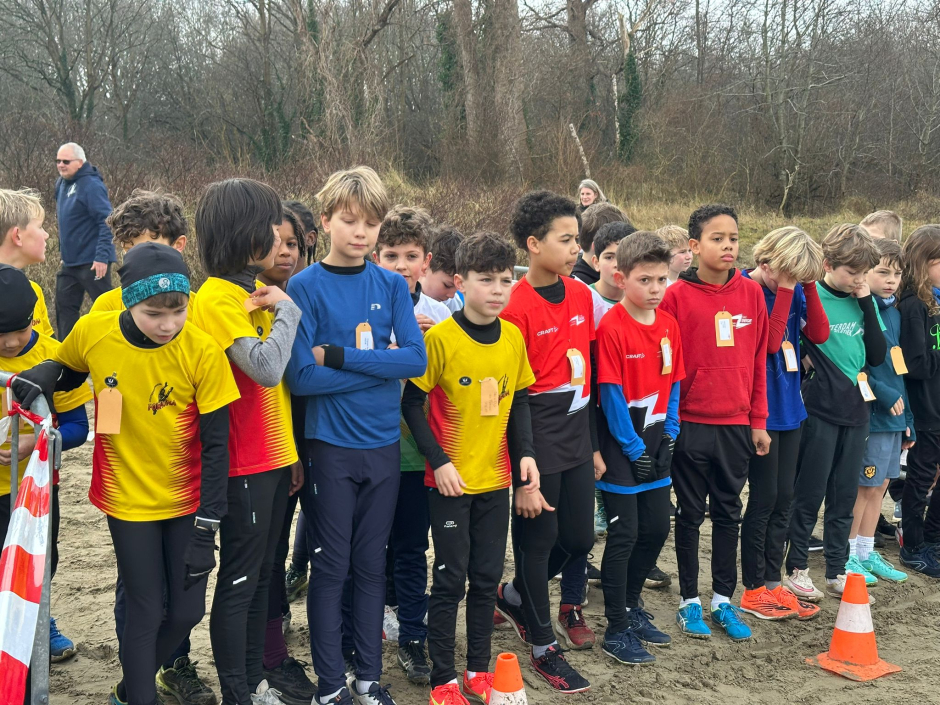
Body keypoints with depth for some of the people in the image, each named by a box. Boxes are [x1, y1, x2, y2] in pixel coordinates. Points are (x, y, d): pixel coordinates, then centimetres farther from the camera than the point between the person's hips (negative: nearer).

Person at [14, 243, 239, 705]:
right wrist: (45, 375, -14)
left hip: (187, 501, 1)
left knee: (186, 611, 9)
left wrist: (206, 528, -12)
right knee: (146, 612, 3)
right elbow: (67, 371, 11)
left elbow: (215, 445, -12)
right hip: (128, 499, 0)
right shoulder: (92, 333, -13)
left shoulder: (202, 352, -17)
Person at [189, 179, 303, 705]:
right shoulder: (218, 297, -15)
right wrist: (287, 310, -15)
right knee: (239, 580, 2)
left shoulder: (259, 290, 12)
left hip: (274, 457, 8)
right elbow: (266, 368, -28)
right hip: (245, 463, -8)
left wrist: (292, 451, 16)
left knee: (262, 573, 16)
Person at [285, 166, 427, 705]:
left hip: (384, 444, 3)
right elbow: (302, 377, -15)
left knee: (372, 564, 13)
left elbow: (416, 359, -8)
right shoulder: (306, 286, -7)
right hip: (331, 445, -3)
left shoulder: (393, 286, 3)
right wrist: (382, 366, -12)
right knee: (332, 567, 6)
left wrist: (341, 356, -15)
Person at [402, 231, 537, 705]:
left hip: (496, 480, 5)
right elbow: (411, 404, -9)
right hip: (450, 481, -4)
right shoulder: (440, 337, -14)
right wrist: (439, 462, -15)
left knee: (487, 577, 13)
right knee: (450, 580, 3)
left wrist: (526, 452, -1)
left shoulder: (513, 337, 1)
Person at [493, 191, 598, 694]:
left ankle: (514, 597, 38)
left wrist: (594, 443, 14)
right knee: (538, 538, 7)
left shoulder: (581, 295, 6)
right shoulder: (516, 308, -16)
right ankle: (542, 646, 25)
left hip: (576, 437, 7)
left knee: (580, 537, 12)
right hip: (537, 439, -7)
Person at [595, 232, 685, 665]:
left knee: (657, 527, 13)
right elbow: (611, 394, -16)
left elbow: (674, 384, 10)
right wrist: (634, 448, -14)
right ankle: (617, 630, 10)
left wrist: (669, 436, 2)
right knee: (624, 535, -2)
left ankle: (631, 605, 33)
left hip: (654, 441, 7)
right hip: (622, 445, -7)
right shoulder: (612, 328, -17)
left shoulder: (669, 325, 4)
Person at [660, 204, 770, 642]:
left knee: (728, 511, 13)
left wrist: (758, 420, 7)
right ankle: (689, 601, 21)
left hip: (736, 424, 3)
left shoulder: (751, 293, 3)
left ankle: (723, 600, 25)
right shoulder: (677, 296, -8)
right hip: (691, 424, -3)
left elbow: (758, 359, 7)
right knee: (691, 513, 9)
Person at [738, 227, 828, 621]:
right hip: (760, 411, -7)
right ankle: (753, 590, 13)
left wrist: (808, 285, -8)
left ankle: (772, 584, 23)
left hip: (789, 408, 7)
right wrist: (785, 288, -21)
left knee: (783, 498, 12)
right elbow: (770, 340, -23)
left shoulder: (794, 292, 6)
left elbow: (819, 334, -2)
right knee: (764, 498, 0)